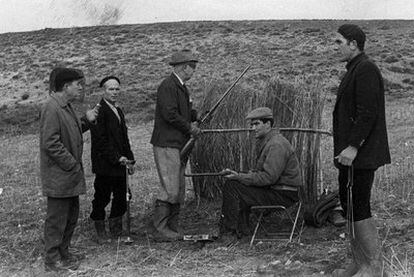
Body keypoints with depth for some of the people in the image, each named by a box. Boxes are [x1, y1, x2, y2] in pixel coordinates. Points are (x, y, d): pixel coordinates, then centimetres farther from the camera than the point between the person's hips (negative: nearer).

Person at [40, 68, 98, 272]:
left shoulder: (66, 106, 13)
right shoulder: (51, 108, -19)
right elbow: (51, 143, -23)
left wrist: (86, 121, 5)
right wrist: (72, 165, -19)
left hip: (70, 175, 10)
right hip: (58, 177, -10)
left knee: (71, 216, 18)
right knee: (57, 219, 0)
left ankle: (63, 252, 31)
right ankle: (52, 260, 11)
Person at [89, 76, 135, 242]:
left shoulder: (118, 111, 17)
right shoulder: (99, 111, -12)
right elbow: (100, 141, -17)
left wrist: (129, 160, 17)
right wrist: (117, 158, -18)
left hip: (120, 163, 8)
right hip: (105, 165, -8)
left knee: (121, 197, 9)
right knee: (102, 198, 3)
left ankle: (116, 229, 22)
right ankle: (100, 232, 16)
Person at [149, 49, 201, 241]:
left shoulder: (182, 88, 18)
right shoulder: (167, 86, -13)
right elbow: (170, 114, -22)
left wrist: (196, 116, 5)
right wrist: (190, 127, -11)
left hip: (179, 146, 10)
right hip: (166, 145, -10)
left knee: (179, 190, 11)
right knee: (170, 189, -10)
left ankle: (172, 229, 18)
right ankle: (158, 229, -2)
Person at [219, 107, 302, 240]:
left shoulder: (276, 145, -19)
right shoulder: (264, 142, 14)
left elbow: (269, 177, -25)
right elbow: (260, 171, 15)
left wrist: (239, 177, -19)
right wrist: (238, 175, -1)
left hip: (284, 194, -10)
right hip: (274, 189, 10)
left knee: (232, 188, -15)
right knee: (231, 184, 8)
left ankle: (229, 232, -3)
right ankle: (240, 230, 10)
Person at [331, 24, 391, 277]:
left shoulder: (366, 69, -13)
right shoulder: (355, 69, 20)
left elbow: (367, 113, -22)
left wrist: (352, 147, -23)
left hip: (361, 154, -11)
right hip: (351, 153, 11)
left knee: (359, 208, -7)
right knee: (349, 206, 13)